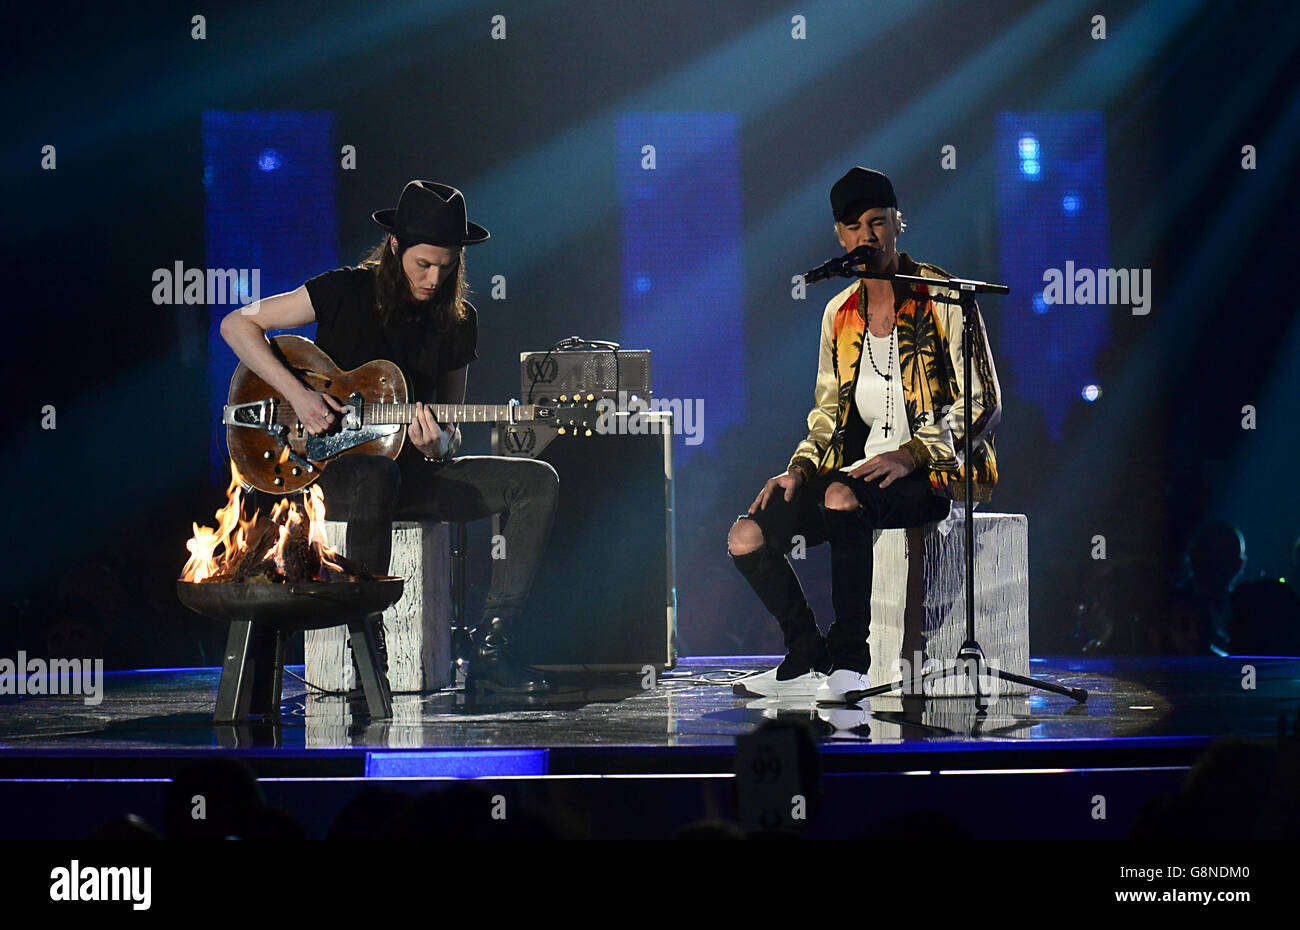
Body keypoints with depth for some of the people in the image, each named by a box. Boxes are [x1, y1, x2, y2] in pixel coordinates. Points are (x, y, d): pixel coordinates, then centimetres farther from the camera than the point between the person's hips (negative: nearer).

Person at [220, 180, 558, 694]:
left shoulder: (458, 321, 7)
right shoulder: (348, 293, -6)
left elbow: (452, 429, 13)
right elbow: (237, 324, -5)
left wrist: (439, 444, -14)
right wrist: (297, 394, -16)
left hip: (410, 470, 5)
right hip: (332, 468, -5)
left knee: (537, 481, -13)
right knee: (376, 475, -43)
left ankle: (490, 647, -18)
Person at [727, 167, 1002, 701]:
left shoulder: (941, 299, -5)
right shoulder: (840, 314, 15)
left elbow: (983, 404, -9)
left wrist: (909, 456, -21)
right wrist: (800, 468, 0)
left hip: (934, 474, -6)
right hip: (855, 471, 6)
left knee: (842, 497, -39)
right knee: (746, 538, -13)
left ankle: (850, 658, -29)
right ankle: (806, 653, 5)